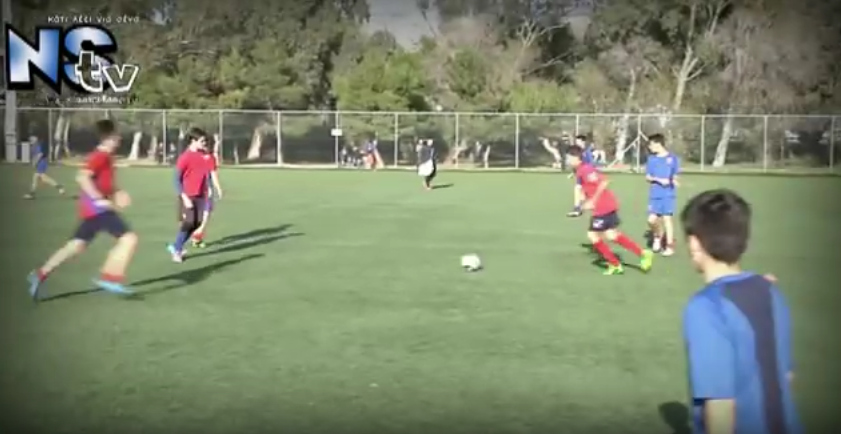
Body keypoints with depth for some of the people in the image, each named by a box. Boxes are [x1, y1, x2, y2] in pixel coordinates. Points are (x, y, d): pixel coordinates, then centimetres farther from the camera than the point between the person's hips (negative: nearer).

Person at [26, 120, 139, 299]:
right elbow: (82, 177, -26)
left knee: (76, 246, 16)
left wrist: (116, 194, 11)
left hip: (93, 209, 10)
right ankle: (110, 278, -14)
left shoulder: (104, 156, 16)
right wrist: (100, 199, -27)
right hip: (97, 208, -10)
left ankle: (40, 275, 21)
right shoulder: (101, 156, -14)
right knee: (130, 238, -14)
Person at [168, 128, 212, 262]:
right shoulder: (185, 157, -13)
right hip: (187, 196, -6)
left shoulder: (205, 156, 5)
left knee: (197, 223, 2)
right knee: (188, 223, -9)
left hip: (200, 195, 6)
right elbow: (177, 179, -12)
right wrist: (184, 198, -17)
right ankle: (177, 250, 12)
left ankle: (176, 247, 20)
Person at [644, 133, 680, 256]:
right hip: (654, 195, 3)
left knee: (667, 219, -3)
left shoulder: (672, 158, -2)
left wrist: (674, 181, -20)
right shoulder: (651, 159, 5)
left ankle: (669, 246, 7)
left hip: (668, 194, -3)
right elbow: (648, 177, 4)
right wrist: (658, 179, -15)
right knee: (652, 219, -3)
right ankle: (657, 236, 28)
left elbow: (675, 176, 3)